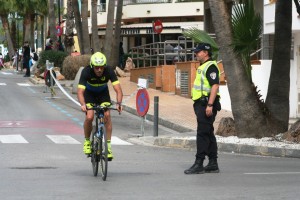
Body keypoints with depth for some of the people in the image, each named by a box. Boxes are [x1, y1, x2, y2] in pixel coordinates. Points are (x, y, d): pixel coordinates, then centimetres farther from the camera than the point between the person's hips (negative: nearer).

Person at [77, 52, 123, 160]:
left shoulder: (109, 71, -30)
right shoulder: (86, 72, -33)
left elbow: (118, 90, -33)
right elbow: (80, 91, -40)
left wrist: (118, 103, -51)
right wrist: (83, 105, -59)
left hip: (103, 93, 1)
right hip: (89, 93, -1)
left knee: (107, 115, -19)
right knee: (89, 117, -21)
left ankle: (108, 145, -12)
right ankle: (87, 141, 4)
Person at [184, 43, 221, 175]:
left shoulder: (211, 66, -12)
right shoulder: (203, 67, 21)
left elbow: (215, 86, -21)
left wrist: (210, 105, -26)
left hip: (207, 104, -11)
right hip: (201, 104, 11)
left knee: (203, 133, -11)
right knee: (208, 134, 11)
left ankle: (199, 164, -12)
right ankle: (213, 164, 14)